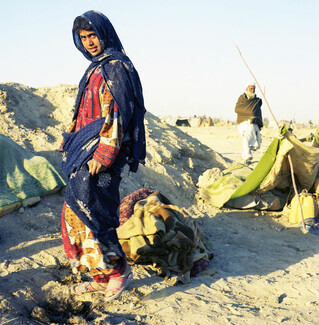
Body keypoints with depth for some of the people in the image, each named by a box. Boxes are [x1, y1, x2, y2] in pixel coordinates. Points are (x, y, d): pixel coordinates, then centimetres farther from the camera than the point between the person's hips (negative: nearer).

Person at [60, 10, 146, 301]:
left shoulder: (117, 66, -9)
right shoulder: (95, 68, 21)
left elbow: (118, 114, -18)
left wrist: (103, 154, -23)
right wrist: (71, 139, 24)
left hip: (102, 153, -10)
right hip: (85, 152, 10)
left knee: (89, 209, -13)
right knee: (76, 212, 9)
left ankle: (117, 269, 2)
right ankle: (102, 278, 16)